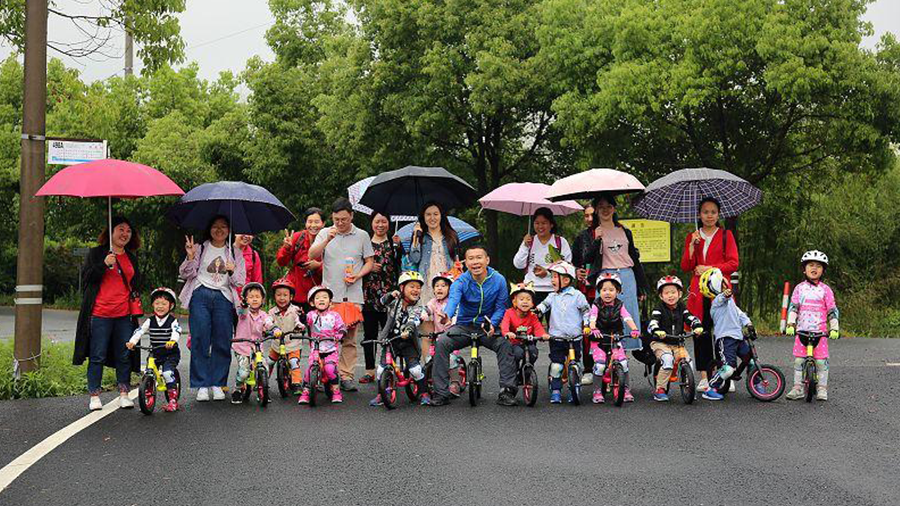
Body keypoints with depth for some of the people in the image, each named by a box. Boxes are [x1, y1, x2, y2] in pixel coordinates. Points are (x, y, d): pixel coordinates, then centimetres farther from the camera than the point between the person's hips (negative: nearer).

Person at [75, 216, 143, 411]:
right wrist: (104, 265, -15)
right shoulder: (96, 253, 4)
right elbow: (85, 278, -3)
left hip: (124, 315, 4)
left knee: (124, 356, 4)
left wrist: (136, 297, 12)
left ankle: (124, 394, 12)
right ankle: (94, 396, 6)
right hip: (100, 313, -4)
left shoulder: (132, 258, 17)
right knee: (97, 357, -1)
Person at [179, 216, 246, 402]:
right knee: (200, 340, -7)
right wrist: (190, 257, -12)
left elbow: (240, 282, 10)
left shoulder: (235, 253, 15)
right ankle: (201, 385, -2)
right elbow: (185, 274, 5)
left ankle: (218, 384, 4)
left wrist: (233, 271, -10)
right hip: (200, 295, -1)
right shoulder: (200, 248, 11)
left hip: (224, 297, 1)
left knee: (222, 342, -4)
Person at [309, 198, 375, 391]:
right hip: (329, 295, 0)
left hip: (353, 296, 1)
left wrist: (358, 275, -5)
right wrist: (327, 240, -17)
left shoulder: (362, 236, 9)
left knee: (350, 338, 1)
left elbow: (370, 262, 13)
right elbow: (312, 255, -3)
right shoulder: (325, 234, 9)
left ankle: (347, 376, 5)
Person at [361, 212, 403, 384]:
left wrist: (397, 246, -19)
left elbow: (400, 264, -5)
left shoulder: (393, 243, 8)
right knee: (369, 333, 4)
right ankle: (370, 370, 10)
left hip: (388, 293, -1)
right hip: (368, 293, 1)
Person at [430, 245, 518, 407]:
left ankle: (507, 391, -19)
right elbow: (453, 299, -34)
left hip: (488, 328, 0)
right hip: (464, 326, 0)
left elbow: (501, 307, -6)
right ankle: (441, 393, -17)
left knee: (505, 345, -29)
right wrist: (447, 315, -57)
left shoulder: (498, 280, -9)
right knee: (441, 343, -24)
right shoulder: (461, 282, -13)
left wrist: (492, 324, -27)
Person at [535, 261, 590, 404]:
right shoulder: (552, 296, 10)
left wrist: (586, 325, -4)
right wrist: (537, 310, -20)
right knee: (556, 366, -5)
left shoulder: (577, 295, 0)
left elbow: (586, 311, 5)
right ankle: (555, 391, 4)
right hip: (556, 338, 2)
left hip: (574, 338, -2)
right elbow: (544, 304, 1)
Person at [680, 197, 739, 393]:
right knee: (701, 333, -2)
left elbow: (733, 264, -1)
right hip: (699, 291, 2)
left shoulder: (726, 235, 8)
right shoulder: (692, 237, 15)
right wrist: (692, 245, -5)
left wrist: (709, 268, -8)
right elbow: (685, 267, 7)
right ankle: (704, 376, 3)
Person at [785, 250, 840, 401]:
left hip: (820, 331, -1)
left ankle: (822, 388, 7)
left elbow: (832, 310, 4)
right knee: (799, 359, 2)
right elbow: (793, 307, 4)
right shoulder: (799, 288, 8)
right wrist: (790, 324, -8)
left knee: (821, 360, -3)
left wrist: (834, 328, -5)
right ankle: (798, 388, 9)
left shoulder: (825, 289, 4)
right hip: (802, 330, 2)